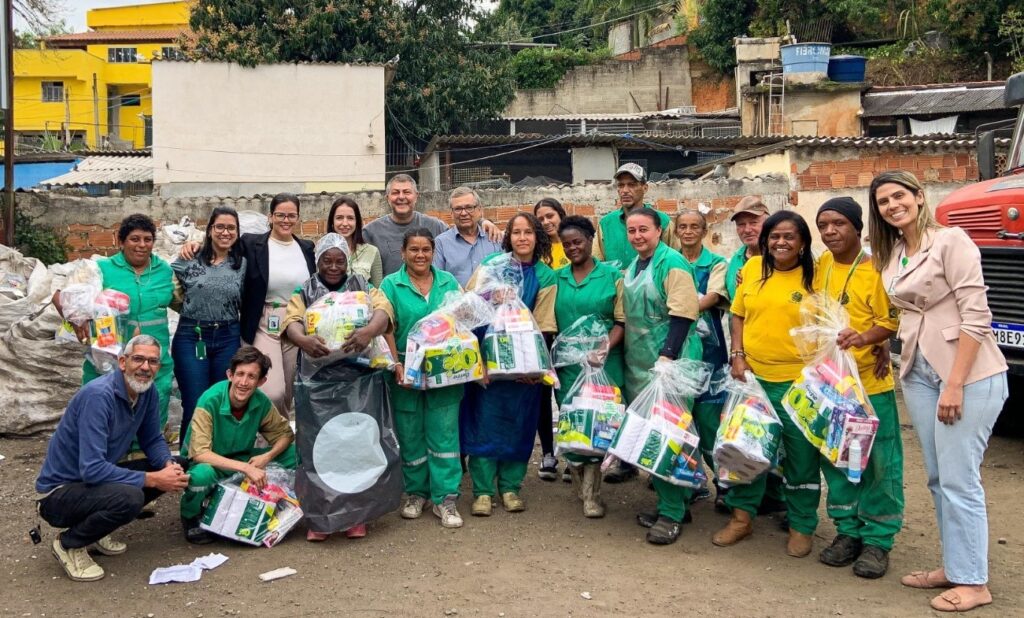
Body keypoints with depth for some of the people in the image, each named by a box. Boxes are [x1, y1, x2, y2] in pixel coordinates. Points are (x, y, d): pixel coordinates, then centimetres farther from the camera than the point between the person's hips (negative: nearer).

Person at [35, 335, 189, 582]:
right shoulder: (98, 395, -27)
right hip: (60, 492, -8)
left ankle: (96, 530, 10)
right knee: (129, 498, -34)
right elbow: (92, 469, -32)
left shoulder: (148, 392, -4)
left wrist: (169, 465, -14)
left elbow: (152, 440, 8)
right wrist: (152, 479, -29)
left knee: (175, 469, -3)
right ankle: (69, 544, -4)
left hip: (99, 478, 9)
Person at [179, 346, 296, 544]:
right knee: (202, 474, -40)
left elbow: (285, 433, -1)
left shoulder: (261, 402, -13)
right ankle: (191, 518, -5)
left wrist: (267, 456, -23)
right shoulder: (210, 401, -27)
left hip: (241, 460, 4)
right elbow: (199, 453, -33)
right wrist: (245, 468, -40)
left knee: (294, 455, -13)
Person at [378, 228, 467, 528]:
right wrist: (397, 365, -16)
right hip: (407, 372, -1)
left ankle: (445, 498, 6)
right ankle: (415, 492, 25)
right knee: (410, 434, 9)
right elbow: (385, 328, -6)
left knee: (444, 433, 0)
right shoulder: (390, 285, 1)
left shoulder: (449, 282, 7)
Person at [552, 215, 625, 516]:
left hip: (603, 364, -3)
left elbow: (622, 321, -2)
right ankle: (586, 488, 21)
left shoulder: (612, 276, 2)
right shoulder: (556, 278, 11)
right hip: (566, 365, 3)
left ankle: (591, 495, 6)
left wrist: (605, 348, -16)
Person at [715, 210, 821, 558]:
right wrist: (737, 356, 0)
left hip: (798, 381, -3)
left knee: (801, 455, 7)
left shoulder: (814, 277, -6)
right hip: (752, 375, 3)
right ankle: (742, 516, 28)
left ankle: (802, 526, 24)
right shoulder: (752, 268, 4)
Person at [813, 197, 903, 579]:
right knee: (836, 460, 12)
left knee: (878, 463, 2)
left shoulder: (877, 269, -10)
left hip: (871, 382, -5)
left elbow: (893, 320, -11)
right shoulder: (821, 265, 7)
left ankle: (878, 540, 13)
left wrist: (865, 338, -28)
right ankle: (848, 530, 25)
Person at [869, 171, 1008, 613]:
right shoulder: (891, 255, 12)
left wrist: (955, 384, -18)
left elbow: (975, 316, -15)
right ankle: (954, 566, 24)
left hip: (969, 373, -7)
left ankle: (973, 582, 8)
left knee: (958, 479, -4)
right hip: (919, 373, 7)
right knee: (938, 478, 12)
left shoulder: (950, 241, -10)